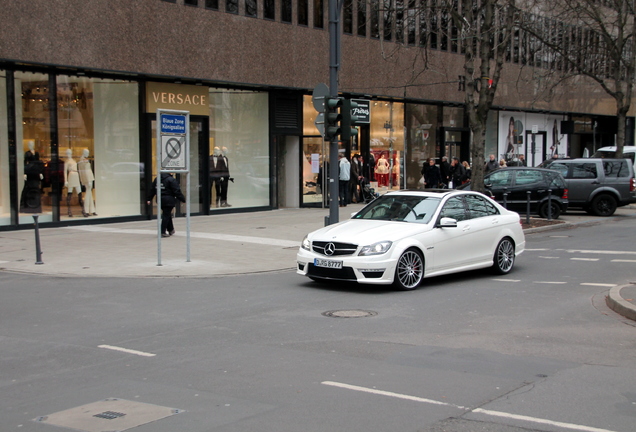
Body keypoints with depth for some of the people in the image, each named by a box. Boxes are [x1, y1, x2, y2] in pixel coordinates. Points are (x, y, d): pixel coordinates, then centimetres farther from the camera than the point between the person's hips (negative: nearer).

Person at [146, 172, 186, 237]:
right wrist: (183, 199, -6)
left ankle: (170, 230, 28)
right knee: (166, 215, -2)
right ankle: (163, 232, -4)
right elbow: (177, 191, -12)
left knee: (167, 215, 19)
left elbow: (152, 190, 13)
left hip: (160, 200, 7)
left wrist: (149, 199, 20)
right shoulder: (171, 180, -11)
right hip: (169, 200, -7)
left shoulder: (156, 179, 9)